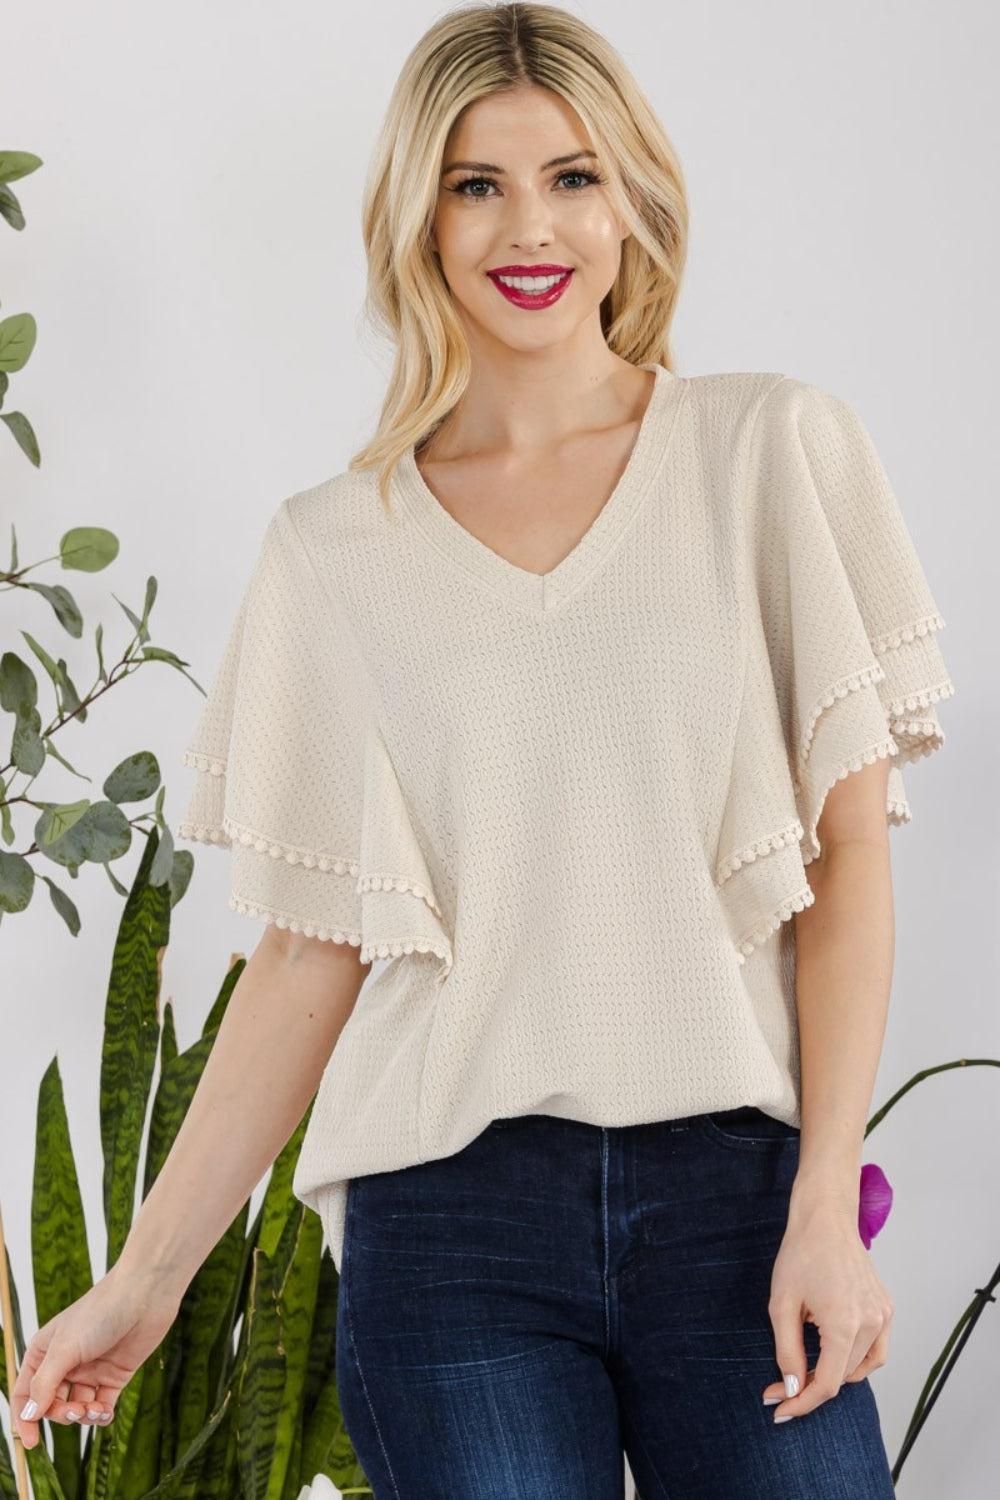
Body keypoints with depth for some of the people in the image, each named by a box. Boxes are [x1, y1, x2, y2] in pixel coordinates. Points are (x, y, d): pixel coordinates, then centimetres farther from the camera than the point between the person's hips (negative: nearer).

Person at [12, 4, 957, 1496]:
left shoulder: (774, 451, 5)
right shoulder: (334, 551, 8)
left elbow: (852, 846, 2)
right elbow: (312, 945, 9)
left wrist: (825, 1199, -7)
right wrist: (148, 1274, 6)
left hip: (735, 1187, 0)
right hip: (450, 1207, 0)